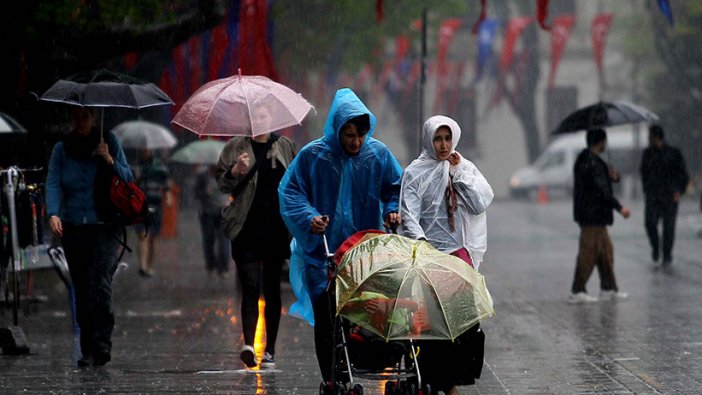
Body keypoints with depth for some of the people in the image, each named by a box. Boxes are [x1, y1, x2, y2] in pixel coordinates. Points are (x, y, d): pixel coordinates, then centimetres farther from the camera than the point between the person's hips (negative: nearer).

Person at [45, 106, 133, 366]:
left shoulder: (109, 143, 6)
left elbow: (128, 179, 6)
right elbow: (52, 182, -3)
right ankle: (88, 350, 7)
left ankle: (102, 344, -19)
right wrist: (53, 213, -19)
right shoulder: (62, 149, 8)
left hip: (104, 227, -2)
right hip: (73, 228, 2)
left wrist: (110, 161, -12)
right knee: (81, 289, 2)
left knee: (100, 282, -18)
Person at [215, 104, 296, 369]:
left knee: (272, 288, 5)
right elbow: (221, 183, 5)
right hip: (247, 227, -2)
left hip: (277, 227, 2)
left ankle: (270, 350, 10)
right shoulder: (235, 147, 7)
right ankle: (248, 344, -22)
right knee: (250, 287, -13)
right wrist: (236, 170, -14)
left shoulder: (285, 146, 12)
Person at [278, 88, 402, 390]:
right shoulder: (313, 155, -6)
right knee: (326, 322, 1)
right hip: (322, 252, -1)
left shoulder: (378, 154, 1)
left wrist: (393, 211, -7)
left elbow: (396, 188, 13)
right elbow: (290, 191, -2)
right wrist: (308, 217, -18)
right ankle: (331, 382, 8)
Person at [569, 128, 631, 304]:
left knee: (606, 250, 16)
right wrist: (619, 208, -17)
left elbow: (603, 182, 23)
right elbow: (601, 190, -22)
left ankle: (608, 289, 22)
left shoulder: (588, 160, 15)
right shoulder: (591, 163, -18)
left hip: (596, 216, 11)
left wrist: (614, 176, 1)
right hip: (591, 216, -11)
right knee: (588, 253, -8)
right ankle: (577, 292, -6)